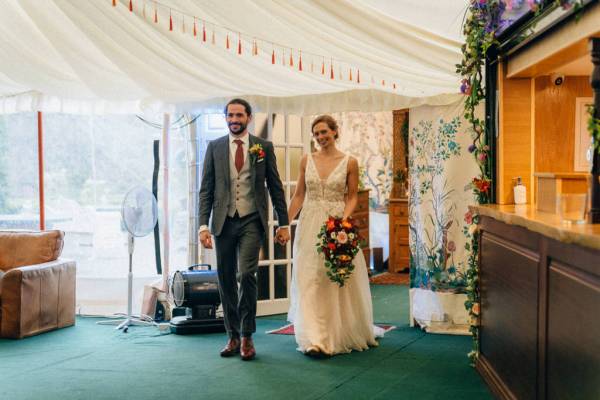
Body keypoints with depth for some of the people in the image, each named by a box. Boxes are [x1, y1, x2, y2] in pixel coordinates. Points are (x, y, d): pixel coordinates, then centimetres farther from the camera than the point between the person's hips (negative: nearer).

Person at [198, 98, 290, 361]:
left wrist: (283, 223, 3)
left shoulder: (264, 147, 4)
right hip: (224, 222, 2)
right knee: (226, 280, 6)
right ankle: (233, 336, 19)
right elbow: (206, 189, 5)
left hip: (251, 221, -2)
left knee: (246, 275, -15)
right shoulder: (214, 148, 7)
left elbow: (275, 187, 6)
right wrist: (203, 225, -4)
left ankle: (246, 336, -1)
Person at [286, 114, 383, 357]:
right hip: (310, 227, 2)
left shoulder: (349, 162, 0)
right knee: (309, 281, -4)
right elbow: (299, 196, 9)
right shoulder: (307, 160, 6)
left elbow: (352, 197, 2)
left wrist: (344, 218, -16)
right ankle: (315, 339, -3)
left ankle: (343, 333, 24)